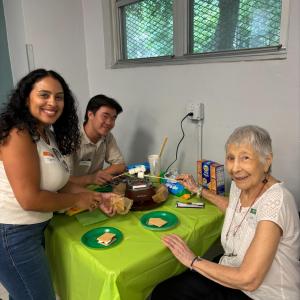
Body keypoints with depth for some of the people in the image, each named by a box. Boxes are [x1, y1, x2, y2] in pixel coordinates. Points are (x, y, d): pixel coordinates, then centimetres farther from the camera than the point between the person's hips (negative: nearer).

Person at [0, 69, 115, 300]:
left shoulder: (48, 133, 7)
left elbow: (58, 183, 8)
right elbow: (29, 199, -26)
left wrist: (97, 198, -2)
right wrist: (77, 199, -13)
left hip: (34, 228, 9)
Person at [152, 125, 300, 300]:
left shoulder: (275, 200, -27)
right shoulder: (240, 184, -5)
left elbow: (248, 280, -28)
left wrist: (193, 261, -17)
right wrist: (198, 190, 22)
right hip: (232, 277, 6)